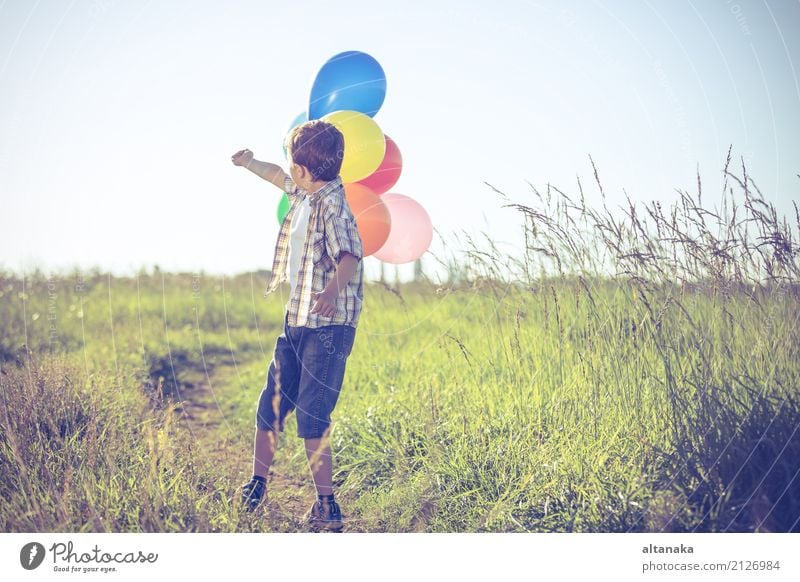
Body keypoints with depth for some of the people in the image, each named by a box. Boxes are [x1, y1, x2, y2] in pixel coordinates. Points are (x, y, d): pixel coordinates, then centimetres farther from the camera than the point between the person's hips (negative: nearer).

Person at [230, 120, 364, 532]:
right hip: (297, 323, 9)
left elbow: (349, 256, -35)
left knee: (311, 419, -9)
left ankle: (327, 507, 1)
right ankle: (255, 487, 31)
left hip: (328, 328, -9)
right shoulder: (306, 193, 9)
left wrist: (334, 289, -53)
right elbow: (282, 179, 32)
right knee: (269, 407, 14)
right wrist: (249, 163, 43)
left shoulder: (333, 206, -18)